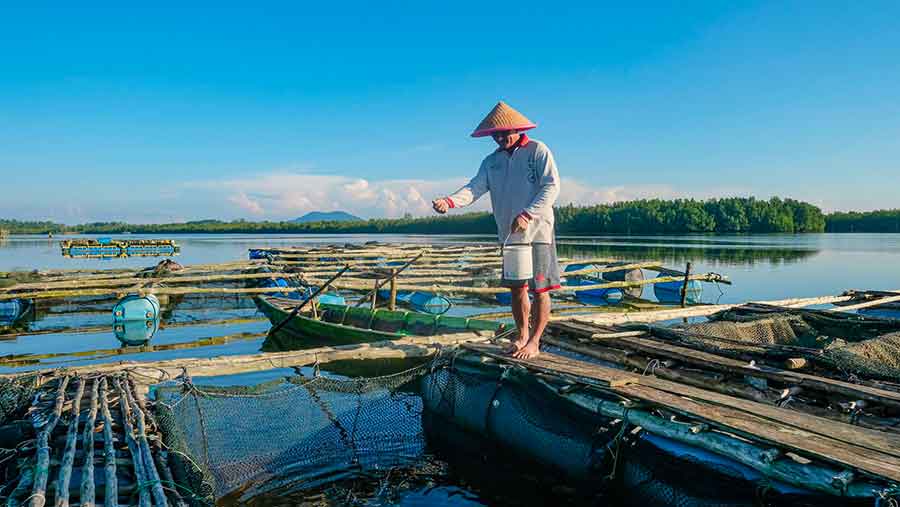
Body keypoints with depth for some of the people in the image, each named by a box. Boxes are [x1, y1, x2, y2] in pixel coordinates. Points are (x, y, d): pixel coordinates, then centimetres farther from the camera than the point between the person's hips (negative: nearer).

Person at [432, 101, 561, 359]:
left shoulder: (538, 151, -3)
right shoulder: (492, 161, 11)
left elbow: (551, 186, -11)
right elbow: (476, 187, -2)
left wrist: (527, 214, -23)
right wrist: (450, 201, -22)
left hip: (537, 231, -5)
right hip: (509, 234, 5)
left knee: (539, 289, -1)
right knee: (516, 288, 11)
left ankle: (534, 342, 9)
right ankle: (522, 335, 26)